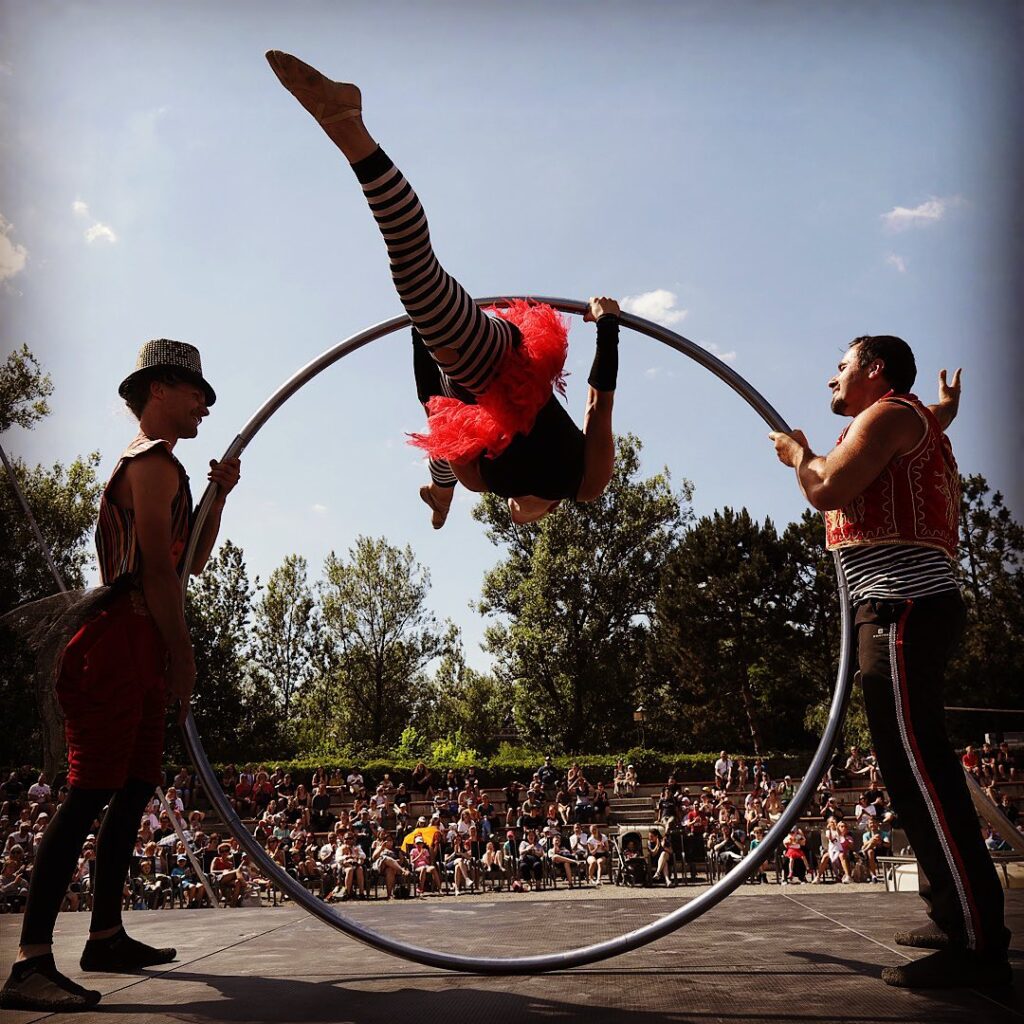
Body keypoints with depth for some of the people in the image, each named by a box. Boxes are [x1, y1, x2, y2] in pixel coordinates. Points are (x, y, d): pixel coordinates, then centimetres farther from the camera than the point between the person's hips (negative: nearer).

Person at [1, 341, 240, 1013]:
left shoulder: (152, 464, 26)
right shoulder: (154, 459, -5)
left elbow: (190, 561, 25)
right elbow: (158, 566, -15)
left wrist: (219, 496, 15)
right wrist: (182, 653, -14)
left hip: (139, 650, 11)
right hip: (123, 639, -11)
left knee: (134, 789, 12)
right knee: (92, 791, -17)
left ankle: (107, 936, 19)